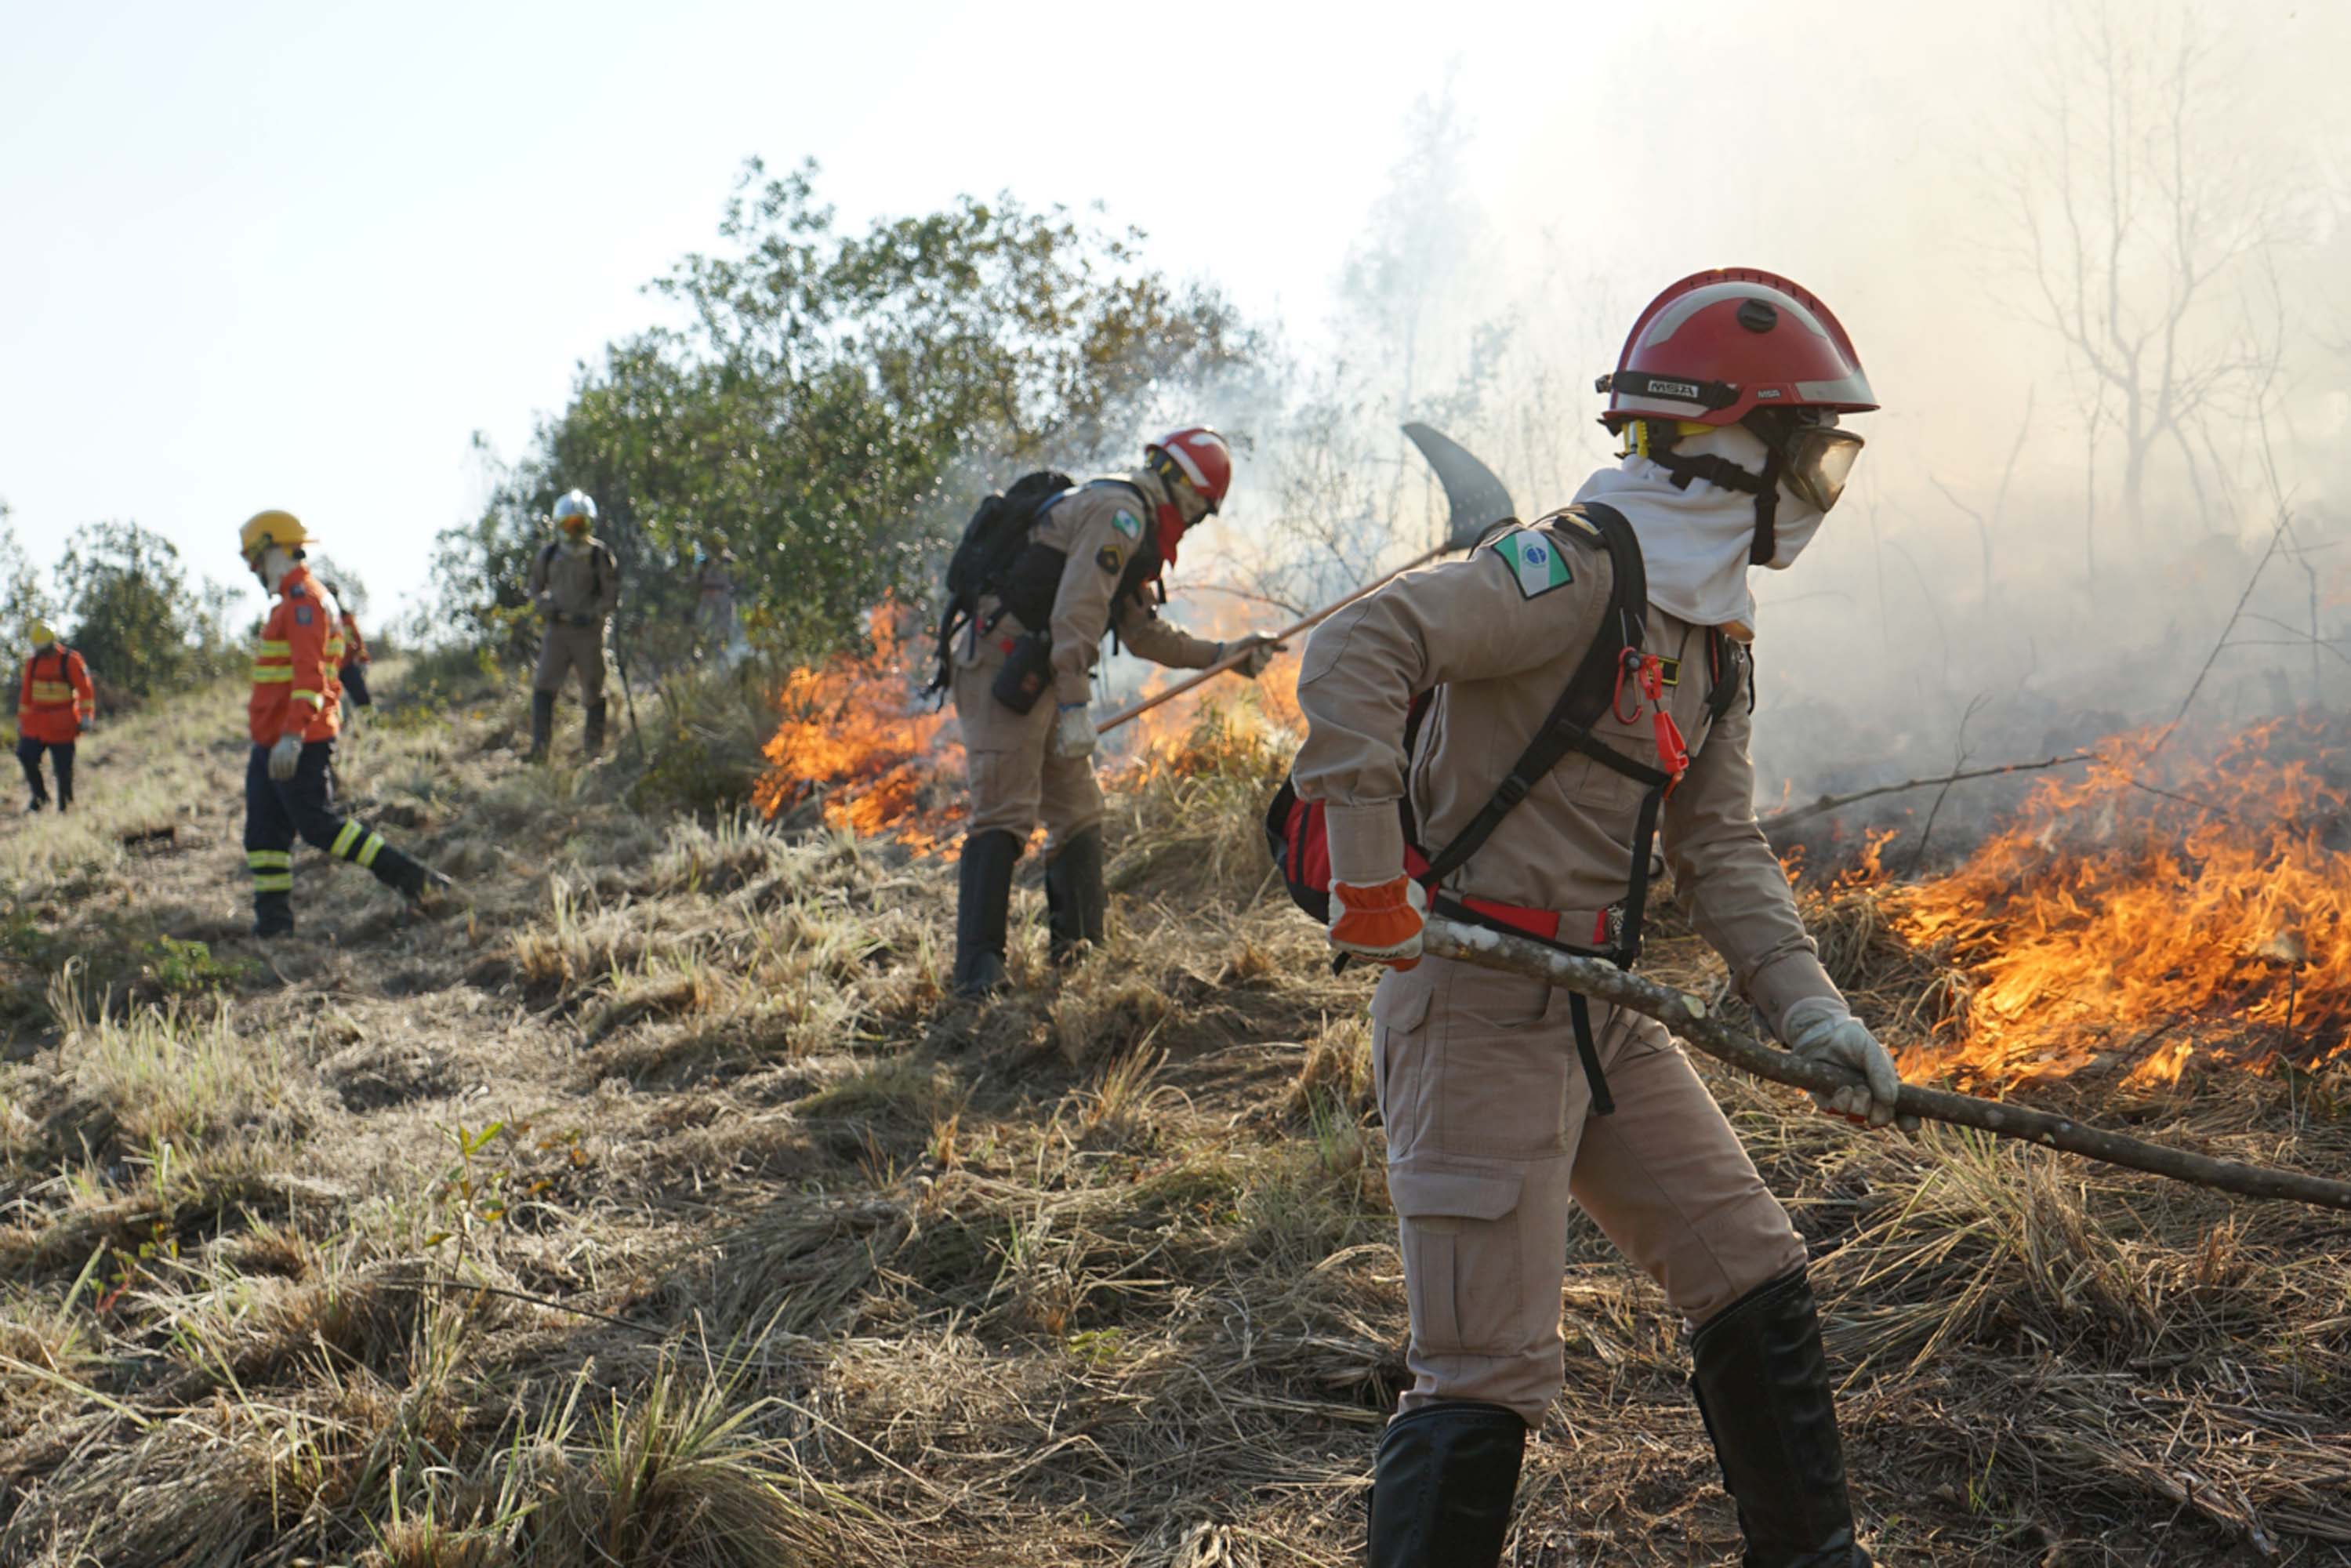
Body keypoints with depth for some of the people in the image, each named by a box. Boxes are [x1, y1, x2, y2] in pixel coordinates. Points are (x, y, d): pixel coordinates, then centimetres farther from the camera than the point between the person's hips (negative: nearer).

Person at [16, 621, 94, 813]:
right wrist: (21, 720, 19)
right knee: (26, 756, -9)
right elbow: (26, 693, 18)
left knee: (63, 766, -2)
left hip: (62, 724, -5)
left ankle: (65, 807, 9)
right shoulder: (33, 663, 11)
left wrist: (86, 716, -16)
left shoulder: (70, 660, -5)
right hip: (36, 722, 5)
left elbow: (85, 689, -8)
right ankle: (40, 797, 8)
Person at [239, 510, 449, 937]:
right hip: (271, 742, 10)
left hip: (298, 743, -10)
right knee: (263, 832, 8)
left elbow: (310, 674, -25)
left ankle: (417, 881, -6)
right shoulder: (293, 601, 19)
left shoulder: (304, 600, -14)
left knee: (319, 825, -8)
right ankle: (272, 924, 10)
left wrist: (292, 735, -32)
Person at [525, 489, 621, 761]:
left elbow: (612, 598, -3)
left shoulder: (601, 555, -4)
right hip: (557, 629, 2)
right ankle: (539, 745, -10)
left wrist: (591, 615, -16)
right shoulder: (549, 555, 6)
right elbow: (536, 589, 18)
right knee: (544, 686, -9)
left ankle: (594, 744, 18)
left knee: (593, 691, 4)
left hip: (589, 630, -2)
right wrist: (548, 608, -1)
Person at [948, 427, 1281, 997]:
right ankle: (978, 969, -18)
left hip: (1034, 678, 11)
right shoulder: (1120, 512, -10)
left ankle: (1080, 950, 21)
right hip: (1004, 667, -11)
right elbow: (1075, 612, -20)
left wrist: (1224, 656, 25)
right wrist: (1075, 706, -23)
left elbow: (1145, 632, 28)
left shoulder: (1132, 527, 23)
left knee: (1078, 812, 13)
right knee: (1005, 813, -16)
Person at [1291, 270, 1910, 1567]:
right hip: (1478, 1007, -9)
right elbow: (1353, 652, -26)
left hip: (1602, 1011, 9)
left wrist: (1808, 1010, -2)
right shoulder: (1578, 571, -17)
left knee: (1753, 1277, 16)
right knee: (1489, 1373, -6)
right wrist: (1373, 882, -27)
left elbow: (1720, 847, 11)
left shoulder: (1715, 632, 14)